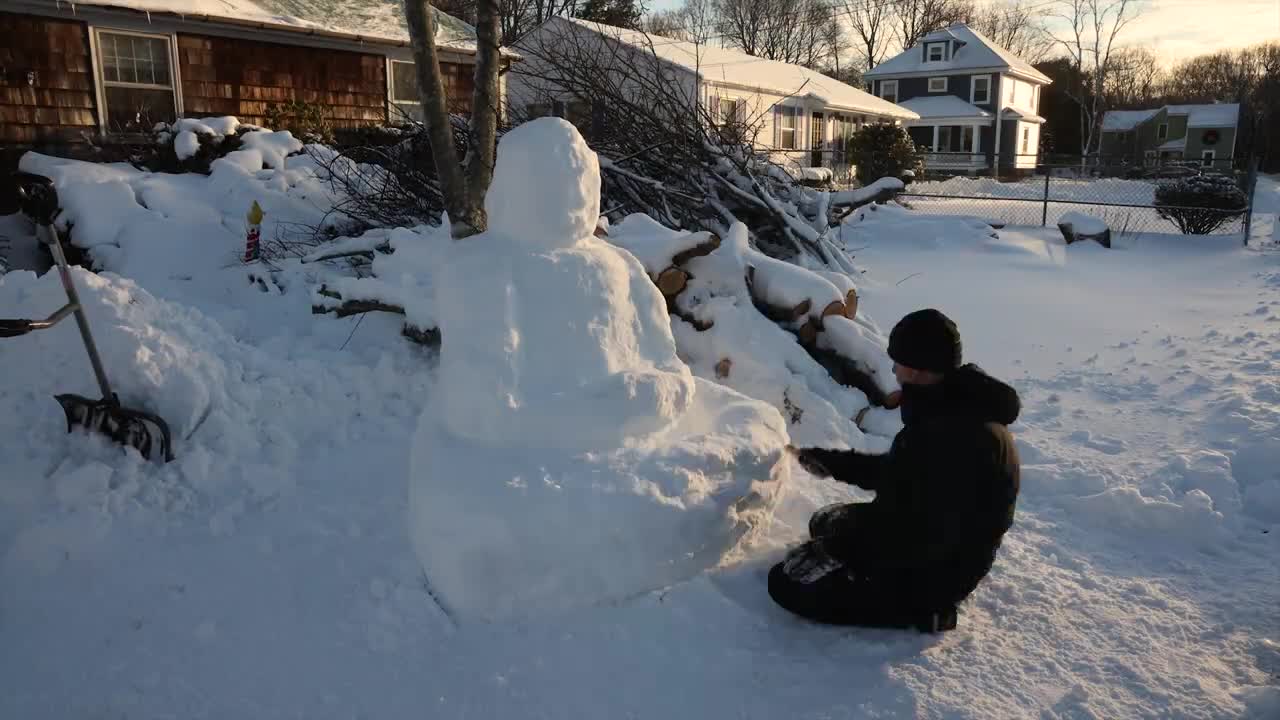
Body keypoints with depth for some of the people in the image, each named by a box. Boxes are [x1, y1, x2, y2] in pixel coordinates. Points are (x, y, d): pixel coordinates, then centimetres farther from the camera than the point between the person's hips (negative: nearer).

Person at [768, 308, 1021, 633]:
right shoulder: (952, 408, 0)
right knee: (823, 522, 26)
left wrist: (841, 545, -19)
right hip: (925, 535, 10)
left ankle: (920, 604, -3)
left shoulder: (956, 436, -33)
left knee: (788, 583, -11)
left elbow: (926, 535, -31)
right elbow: (897, 472, 13)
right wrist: (826, 461, 13)